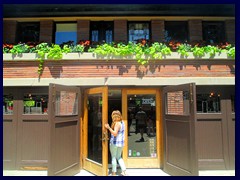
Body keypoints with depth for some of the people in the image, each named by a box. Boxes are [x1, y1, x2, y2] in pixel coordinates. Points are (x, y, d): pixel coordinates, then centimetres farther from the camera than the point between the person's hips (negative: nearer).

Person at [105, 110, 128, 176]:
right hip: (121, 142, 8)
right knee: (119, 157, 19)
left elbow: (115, 133, -25)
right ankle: (124, 171, 15)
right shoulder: (122, 122, 9)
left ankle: (114, 173, 14)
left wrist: (108, 128, -28)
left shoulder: (117, 123, -17)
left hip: (114, 143, -8)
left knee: (114, 157, 5)